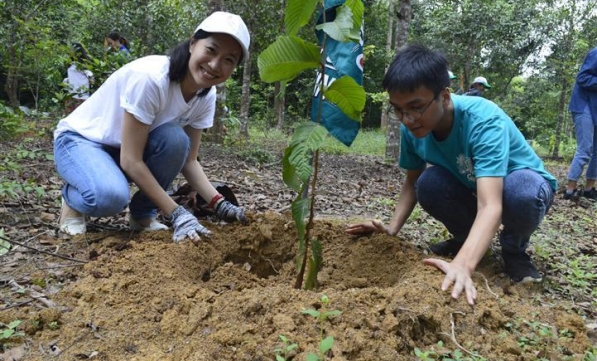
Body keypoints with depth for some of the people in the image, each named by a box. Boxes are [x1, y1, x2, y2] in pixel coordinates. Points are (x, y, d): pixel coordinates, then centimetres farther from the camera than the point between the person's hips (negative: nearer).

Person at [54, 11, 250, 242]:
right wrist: (177, 213, -33)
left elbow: (188, 159, -9)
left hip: (127, 149, 6)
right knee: (111, 196, -36)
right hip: (80, 139, -5)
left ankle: (142, 214, -4)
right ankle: (73, 200, 1)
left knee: (175, 139, -27)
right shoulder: (149, 78, -33)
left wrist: (219, 204, -24)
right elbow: (130, 161, -31)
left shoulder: (207, 96, -12)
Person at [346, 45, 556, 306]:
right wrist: (392, 228, -22)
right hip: (471, 190, 4)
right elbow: (412, 181, -6)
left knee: (521, 189, -38)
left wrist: (462, 264, -62)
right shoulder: (412, 128, -20)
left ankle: (514, 249, -4)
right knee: (428, 184, -27)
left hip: (525, 183, -3)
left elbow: (490, 205, -47)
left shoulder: (484, 121, -37)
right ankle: (465, 237, 4)